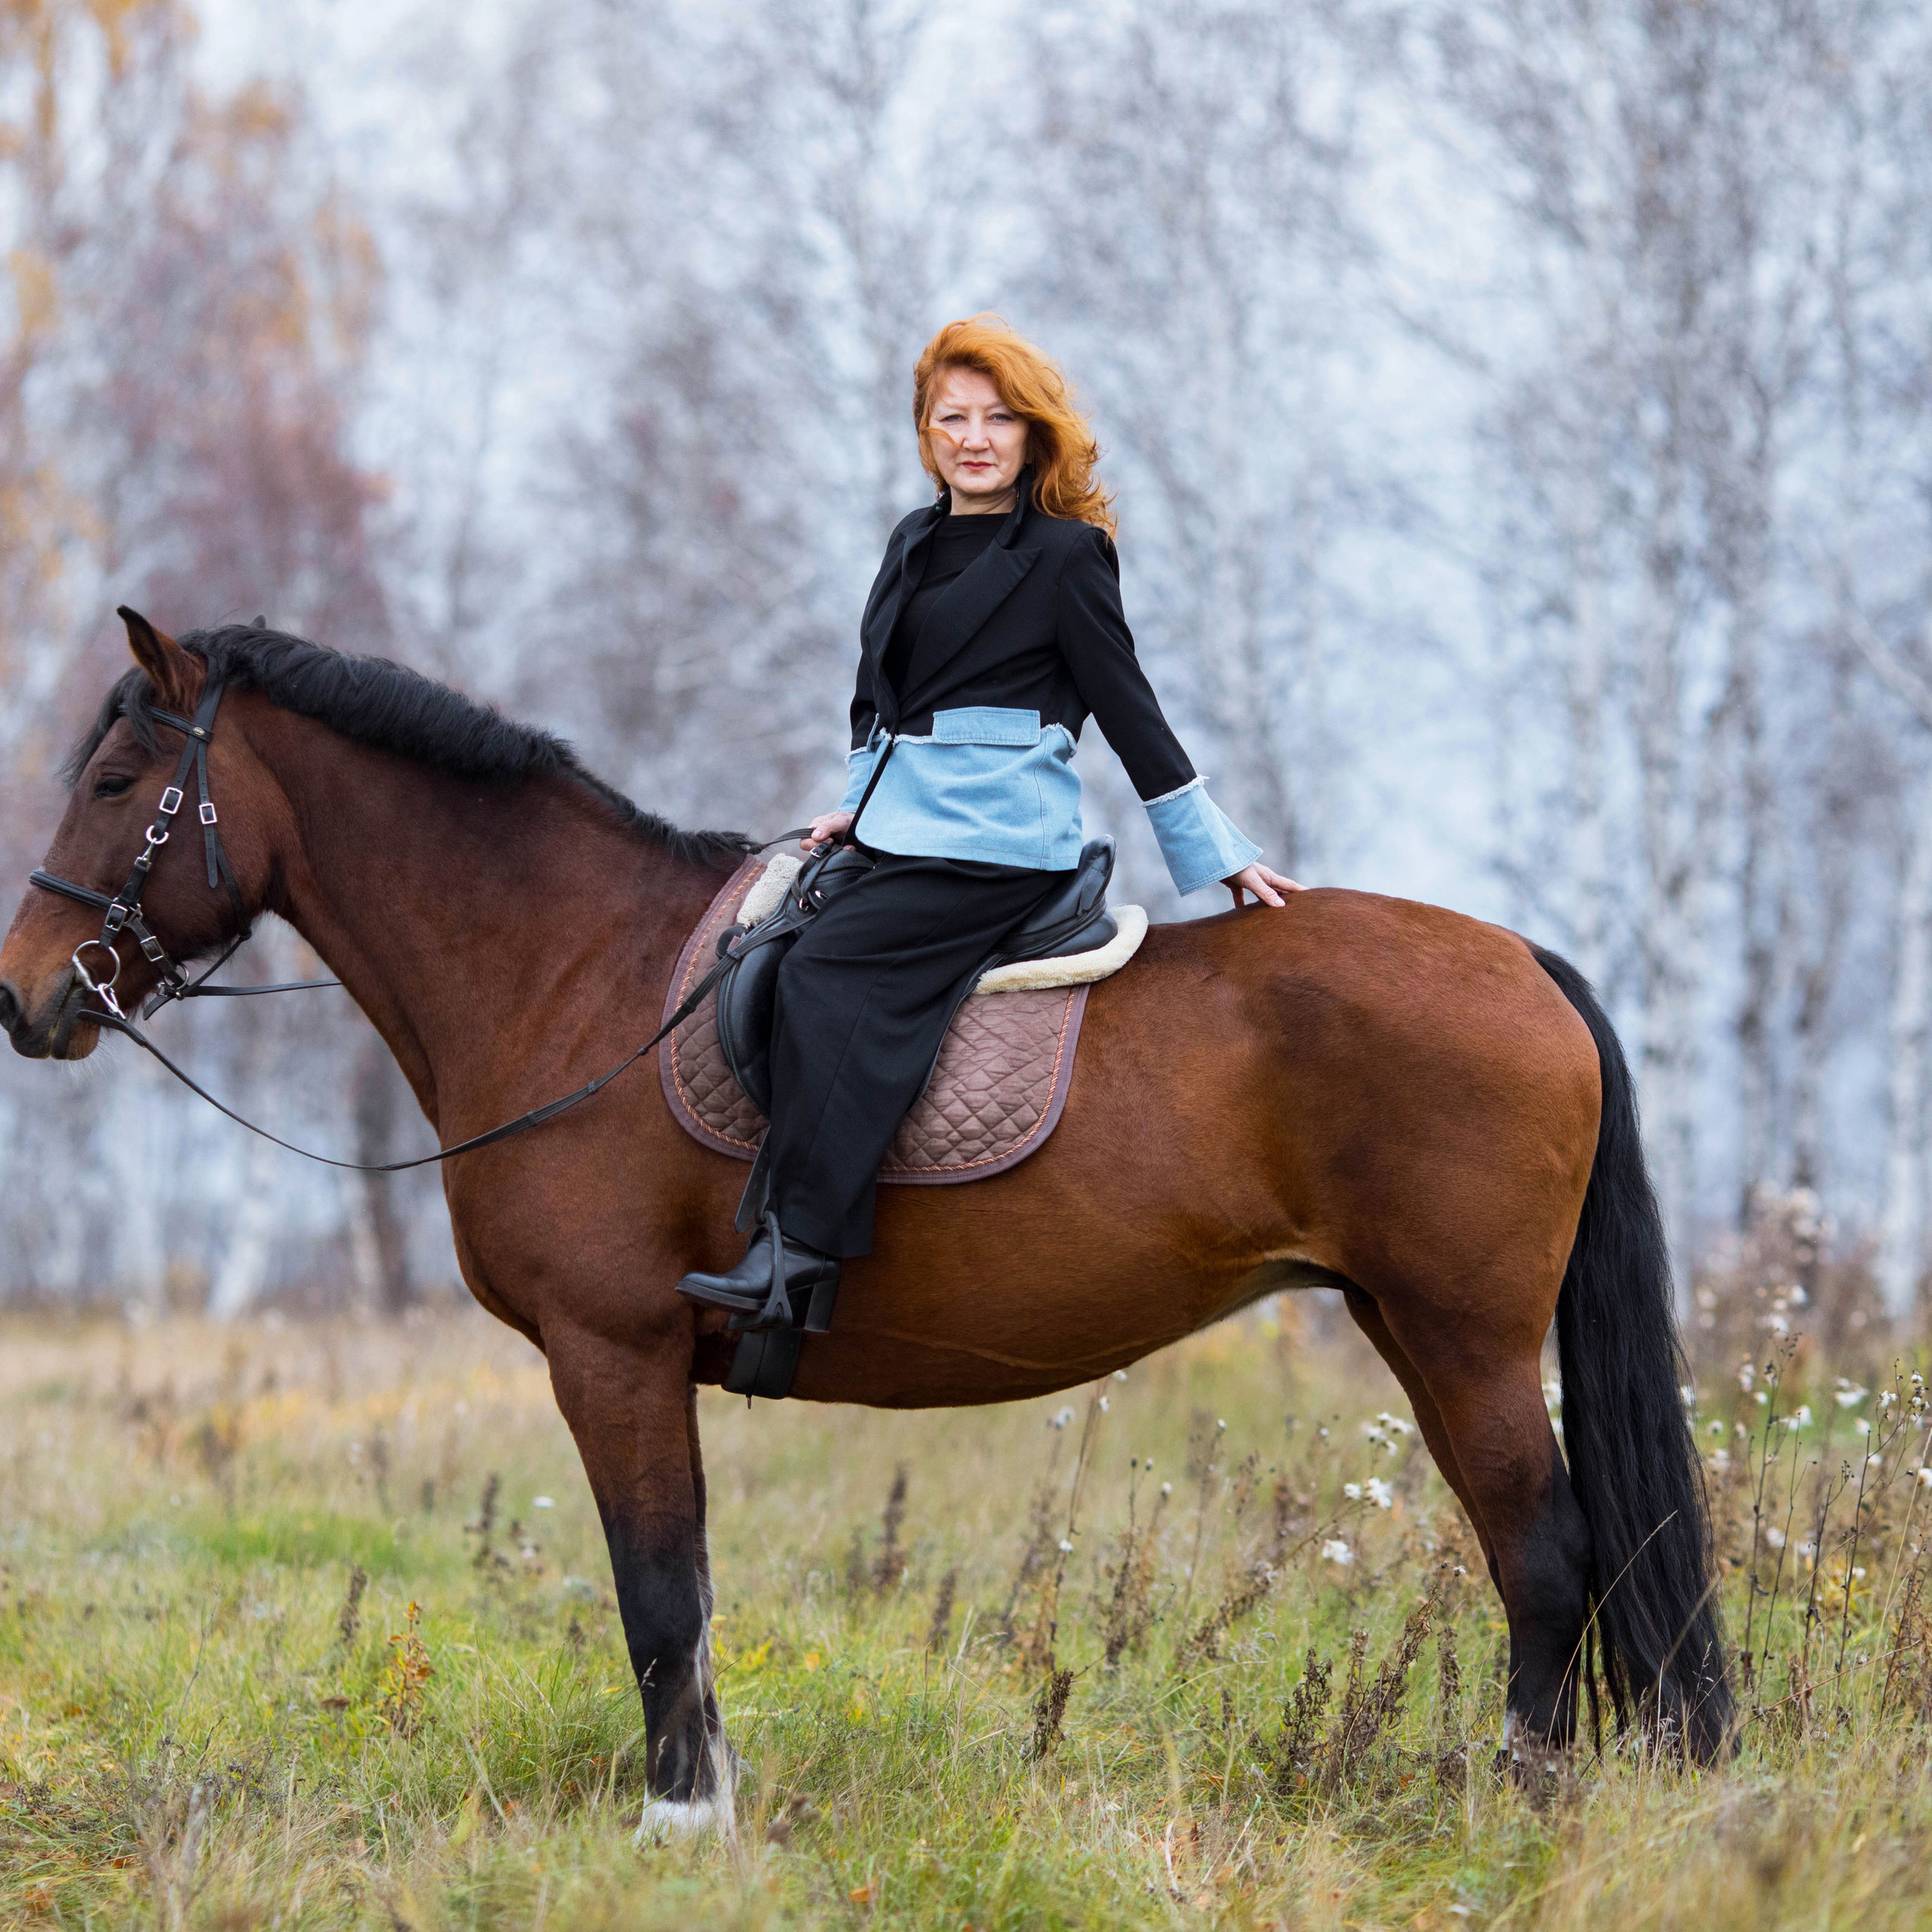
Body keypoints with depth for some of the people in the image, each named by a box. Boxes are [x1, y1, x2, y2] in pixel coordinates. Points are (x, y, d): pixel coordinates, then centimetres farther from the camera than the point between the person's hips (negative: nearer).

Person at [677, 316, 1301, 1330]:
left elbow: (1129, 714, -1)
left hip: (996, 842, -8)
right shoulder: (915, 542, 18)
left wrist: (1219, 857, 0)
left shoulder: (1065, 556, -4)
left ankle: (801, 1246, -30)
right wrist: (861, 802, 14)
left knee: (830, 970, -24)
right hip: (903, 828, 8)